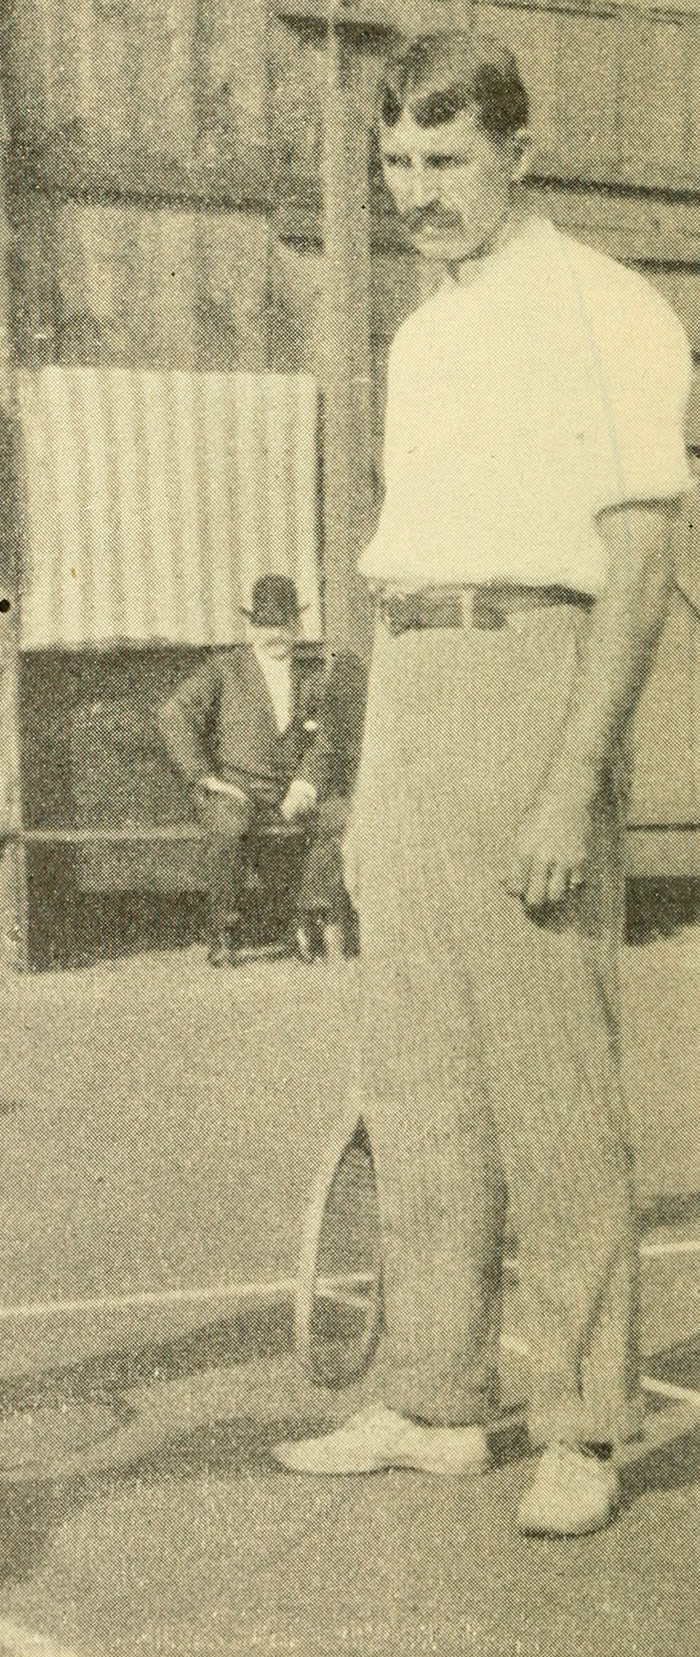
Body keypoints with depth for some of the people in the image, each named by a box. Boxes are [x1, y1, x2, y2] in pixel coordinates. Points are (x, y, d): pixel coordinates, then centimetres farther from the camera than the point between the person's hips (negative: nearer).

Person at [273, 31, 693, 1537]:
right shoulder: (420, 338, 21)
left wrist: (575, 782, -20)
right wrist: (372, 787, 19)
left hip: (531, 668, -8)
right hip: (406, 684, 8)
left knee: (550, 1073, -6)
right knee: (413, 1066, 9)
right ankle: (434, 1401, 18)